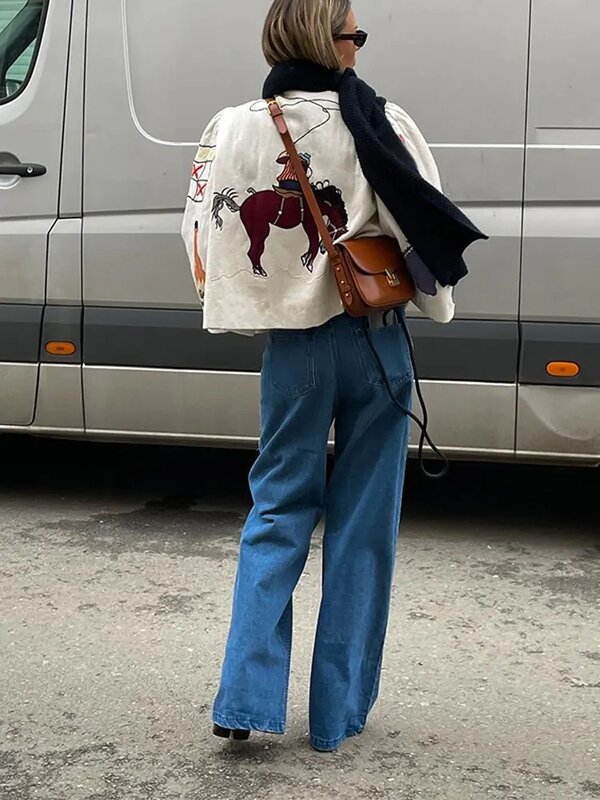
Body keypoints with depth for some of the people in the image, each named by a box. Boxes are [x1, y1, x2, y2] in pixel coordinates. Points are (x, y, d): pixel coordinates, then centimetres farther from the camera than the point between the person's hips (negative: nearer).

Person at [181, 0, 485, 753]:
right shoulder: (375, 124, -8)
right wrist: (435, 302, 10)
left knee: (278, 509, 15)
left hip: (291, 348, 2)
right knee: (363, 523, 8)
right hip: (372, 344, -2)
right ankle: (339, 711, 15)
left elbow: (203, 256, 2)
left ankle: (246, 698, 8)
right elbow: (426, 232, -7)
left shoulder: (230, 130, 0)